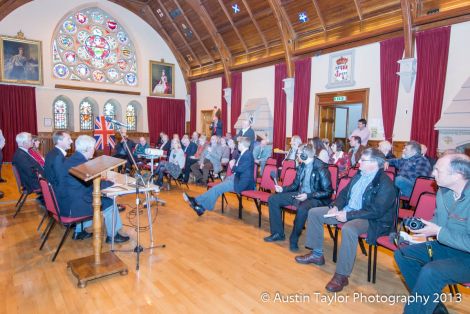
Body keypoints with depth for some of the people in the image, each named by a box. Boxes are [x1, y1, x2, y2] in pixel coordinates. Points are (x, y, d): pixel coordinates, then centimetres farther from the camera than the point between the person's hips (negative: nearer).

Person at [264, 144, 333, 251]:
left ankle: (294, 239, -14)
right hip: (299, 194, 8)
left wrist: (308, 195, -26)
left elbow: (328, 192, -17)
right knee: (273, 199, -1)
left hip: (315, 198, -8)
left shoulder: (321, 168, -18)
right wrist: (283, 189, -1)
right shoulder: (302, 165, 5)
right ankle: (278, 233, 6)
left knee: (302, 209, -41)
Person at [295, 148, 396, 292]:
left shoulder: (385, 184, -16)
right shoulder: (360, 175, 8)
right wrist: (336, 206, -4)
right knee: (314, 212, 3)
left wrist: (348, 215, -25)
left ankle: (341, 276, -25)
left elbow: (376, 211, -23)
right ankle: (317, 254, 13)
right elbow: (344, 192, 15)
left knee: (348, 229, -41)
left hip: (371, 220, -8)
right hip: (346, 211, 9)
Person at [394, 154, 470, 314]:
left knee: (431, 271, -31)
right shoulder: (443, 190, -2)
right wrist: (423, 226, -5)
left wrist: (438, 232, -23)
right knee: (402, 253, 2)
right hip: (446, 246, 9)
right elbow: (438, 217, 14)